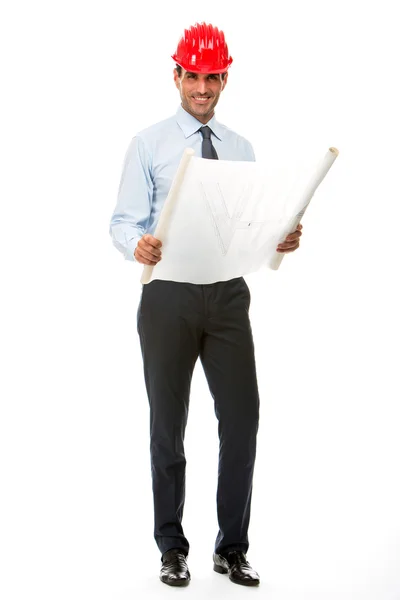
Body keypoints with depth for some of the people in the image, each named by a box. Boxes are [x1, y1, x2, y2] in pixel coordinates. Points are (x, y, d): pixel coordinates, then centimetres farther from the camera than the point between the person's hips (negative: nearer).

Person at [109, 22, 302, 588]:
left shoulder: (241, 149, 11)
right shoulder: (149, 144, 0)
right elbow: (124, 221, -7)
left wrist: (281, 239, -10)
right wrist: (137, 244, -29)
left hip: (228, 292, 3)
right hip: (170, 292, -3)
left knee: (242, 418, 0)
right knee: (168, 424, 7)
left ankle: (232, 549, 15)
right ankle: (172, 549, 21)